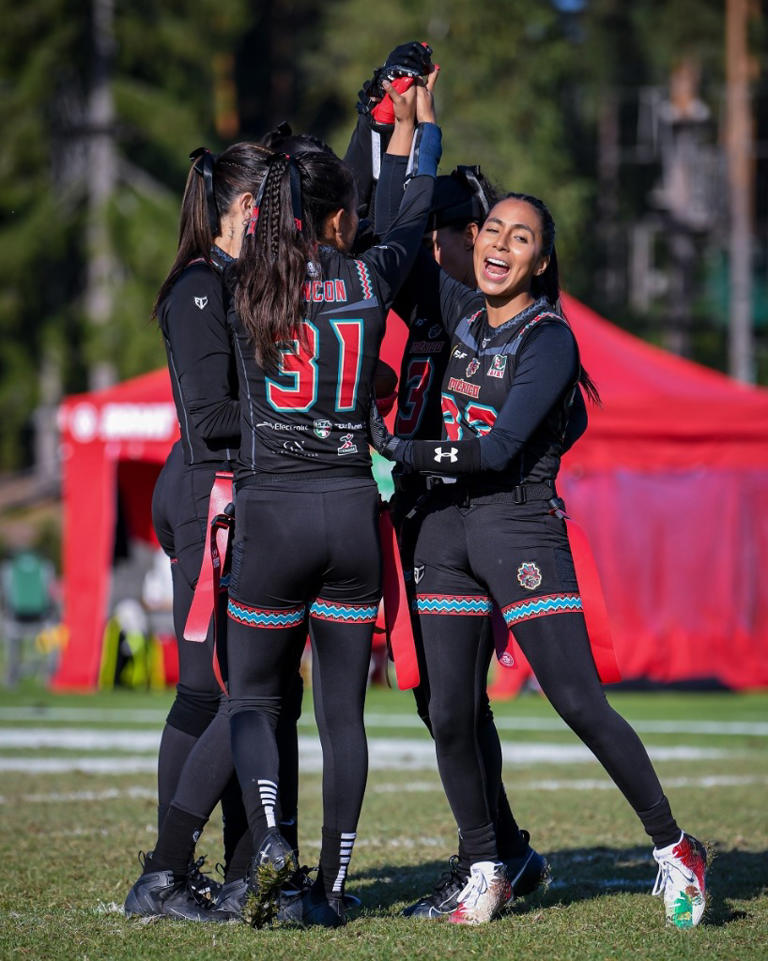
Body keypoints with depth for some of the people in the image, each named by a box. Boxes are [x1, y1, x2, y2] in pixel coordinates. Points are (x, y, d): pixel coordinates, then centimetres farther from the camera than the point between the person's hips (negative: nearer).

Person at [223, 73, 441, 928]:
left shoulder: (246, 287, -3)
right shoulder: (369, 281, -1)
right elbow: (411, 219, 19)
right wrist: (418, 125, 38)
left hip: (271, 513, -1)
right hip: (352, 511, 1)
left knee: (253, 697, 10)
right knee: (343, 711, 9)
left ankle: (269, 845, -14)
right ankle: (331, 887, 8)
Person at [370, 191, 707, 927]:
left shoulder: (549, 338, -8)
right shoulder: (464, 313, 11)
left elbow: (499, 449, -16)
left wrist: (398, 451, -14)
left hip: (520, 524, -6)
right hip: (446, 527, 6)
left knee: (580, 703, -11)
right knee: (450, 714, 2)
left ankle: (672, 850, 0)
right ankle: (485, 870, 15)